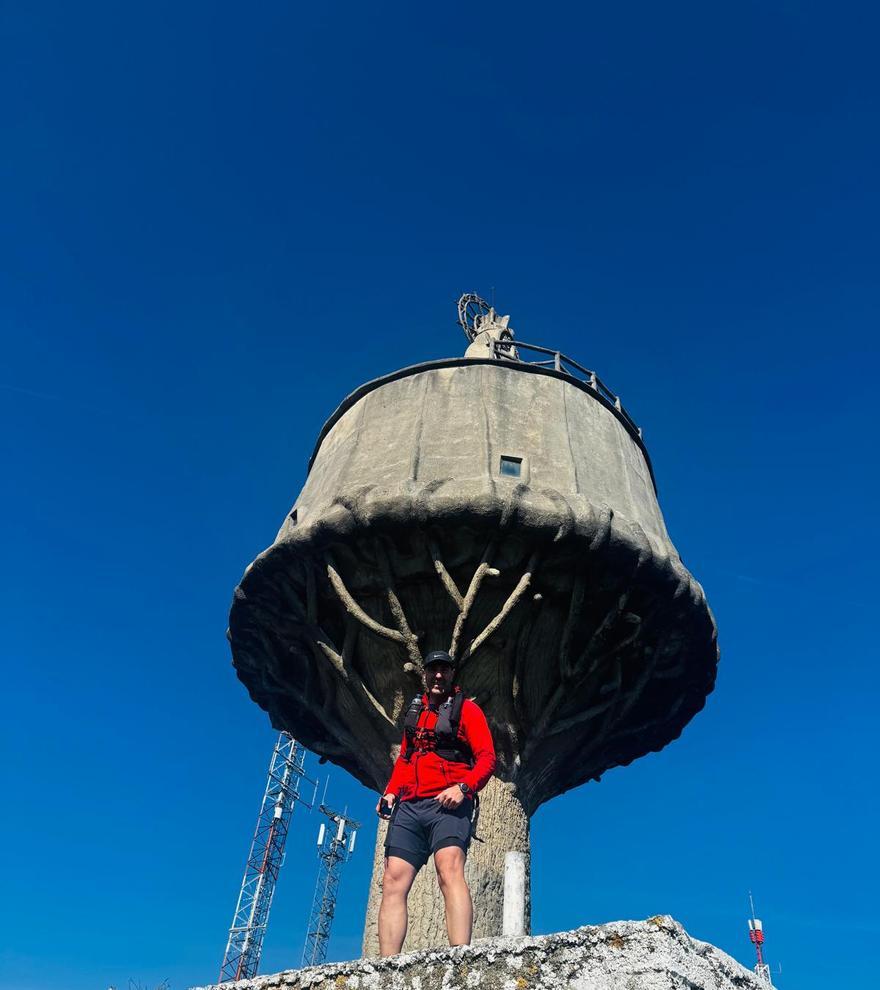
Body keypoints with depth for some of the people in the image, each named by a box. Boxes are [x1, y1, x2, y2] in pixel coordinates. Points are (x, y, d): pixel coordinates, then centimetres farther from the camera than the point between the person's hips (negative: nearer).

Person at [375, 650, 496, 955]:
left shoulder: (466, 709, 8)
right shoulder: (415, 710, 25)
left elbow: (487, 758, -1)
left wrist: (463, 787, -18)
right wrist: (390, 792, 13)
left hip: (447, 804, -6)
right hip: (409, 806, 6)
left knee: (450, 869, -28)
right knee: (393, 881, -6)